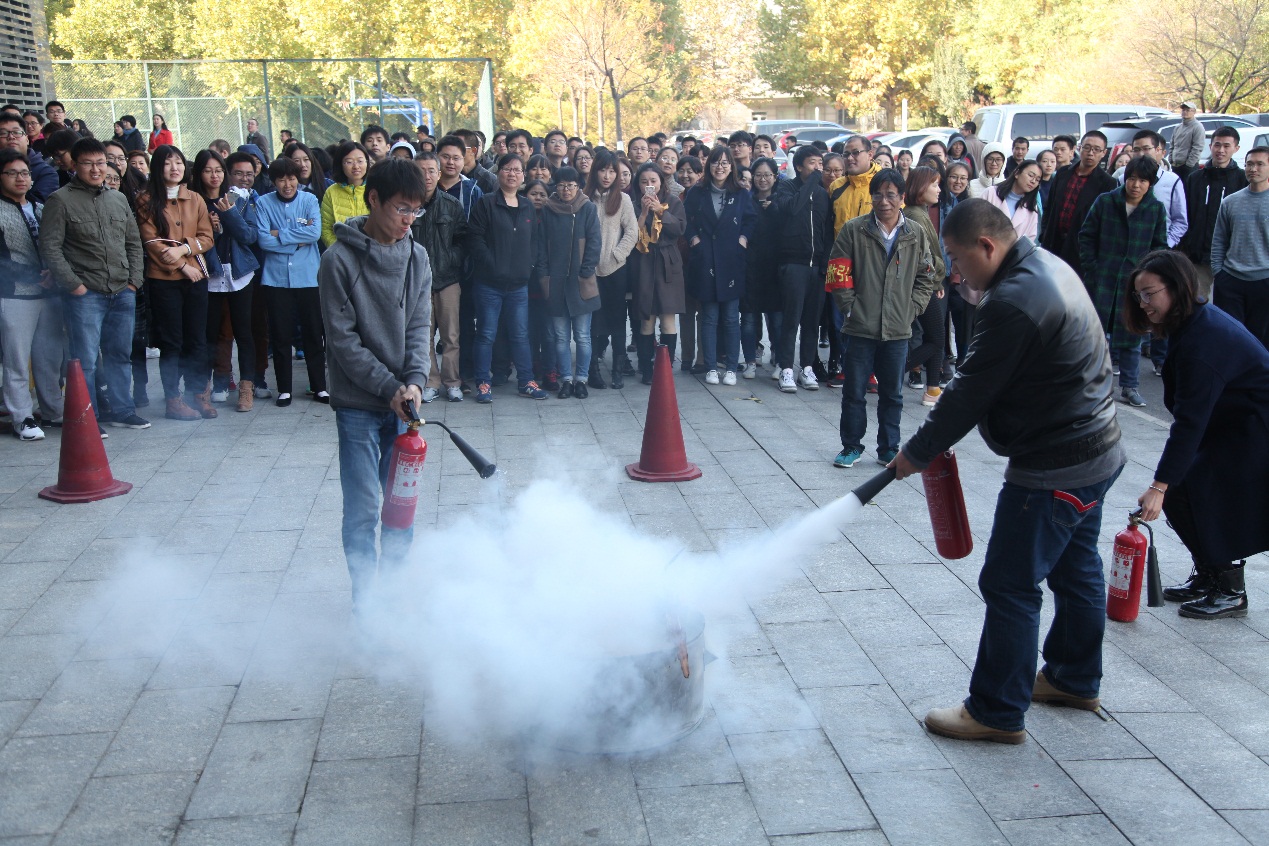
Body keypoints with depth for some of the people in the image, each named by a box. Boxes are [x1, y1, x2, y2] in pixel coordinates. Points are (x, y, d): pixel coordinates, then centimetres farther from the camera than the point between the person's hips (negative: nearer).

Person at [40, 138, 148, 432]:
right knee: (85, 359, -3)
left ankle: (122, 410, 23)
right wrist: (73, 285, -12)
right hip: (85, 294, -5)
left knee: (120, 354, 13)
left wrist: (135, 280, 7)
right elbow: (50, 247, -7)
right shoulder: (60, 200, -2)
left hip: (123, 294, 5)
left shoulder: (118, 198, 14)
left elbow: (134, 243, 18)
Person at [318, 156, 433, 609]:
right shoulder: (340, 259, -10)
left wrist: (415, 381, -14)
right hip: (358, 405, -4)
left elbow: (419, 324, 2)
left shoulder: (416, 256, 4)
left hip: (403, 402, 4)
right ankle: (365, 597, 14)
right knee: (361, 509, 0)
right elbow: (343, 338, -11)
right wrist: (389, 388, -14)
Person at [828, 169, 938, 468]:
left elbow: (925, 279, 10)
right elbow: (838, 274, -1)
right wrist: (850, 307, -7)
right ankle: (851, 446, 20)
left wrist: (909, 311, 0)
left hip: (897, 330, 2)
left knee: (892, 394, 11)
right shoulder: (853, 230, -2)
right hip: (859, 328, -2)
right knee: (854, 392, 6)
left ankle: (889, 449, 23)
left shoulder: (917, 236, 4)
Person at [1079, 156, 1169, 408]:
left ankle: (1130, 386, 15)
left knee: (1132, 335, 6)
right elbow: (1087, 236, 3)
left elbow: (1159, 245, 8)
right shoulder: (1105, 202, -3)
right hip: (1102, 280, 0)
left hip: (1136, 282, 1)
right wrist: (1091, 269, -3)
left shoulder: (1156, 209, 0)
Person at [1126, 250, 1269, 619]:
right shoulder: (1193, 321, 2)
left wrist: (1160, 485, -32)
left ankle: (1230, 591, 1)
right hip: (1232, 420, 10)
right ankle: (1207, 576, 19)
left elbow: (1190, 420, -32)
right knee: (1177, 487, 4)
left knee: (1184, 489, -13)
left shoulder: (1203, 340, -28)